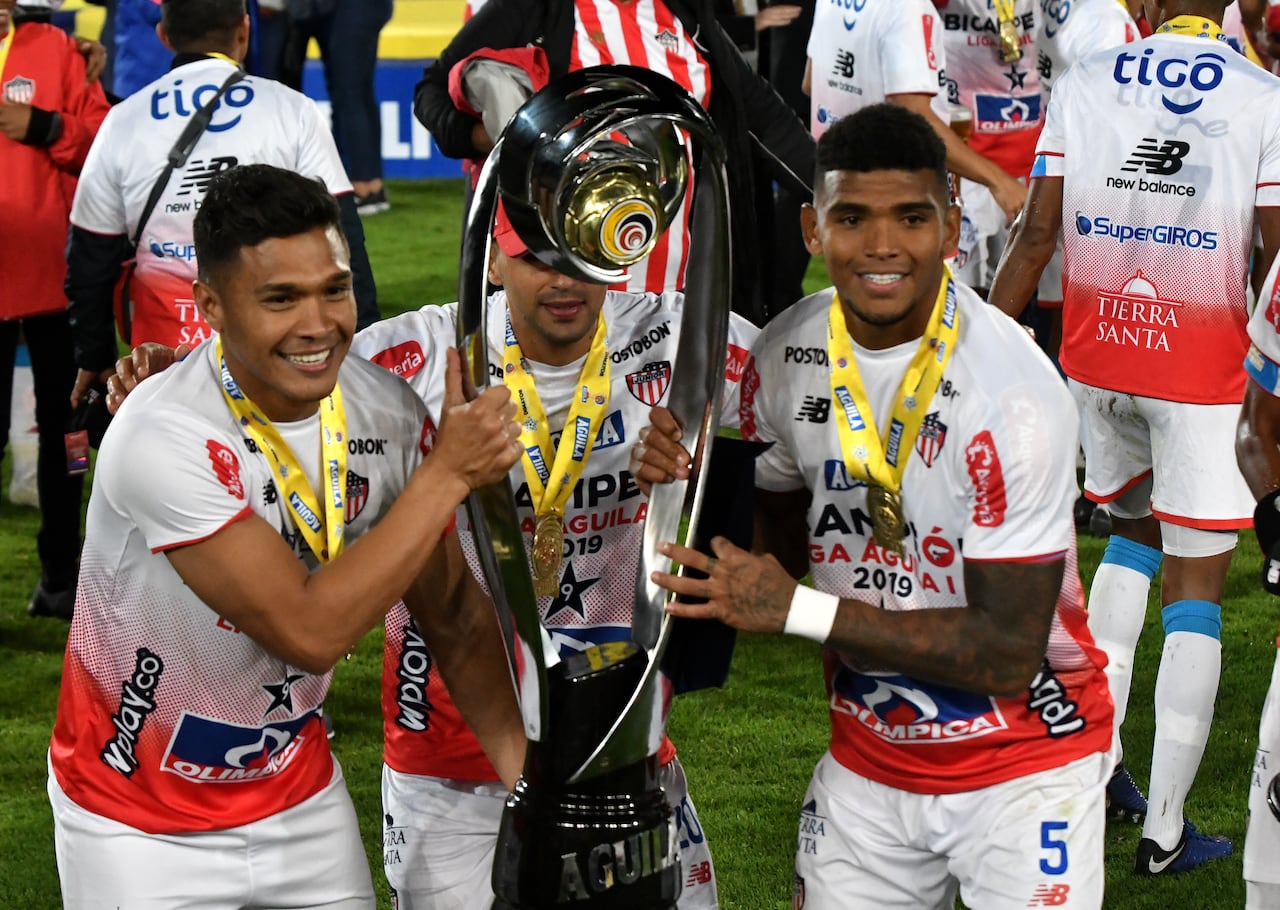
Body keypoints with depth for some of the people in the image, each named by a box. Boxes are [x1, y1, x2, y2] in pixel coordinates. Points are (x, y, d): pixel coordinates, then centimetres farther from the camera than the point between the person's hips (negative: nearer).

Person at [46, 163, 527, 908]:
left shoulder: (389, 413, -9)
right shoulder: (163, 440, -28)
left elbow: (454, 615, 1)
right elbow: (310, 633, -30)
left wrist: (531, 778, -9)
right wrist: (448, 472, -26)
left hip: (299, 798, 5)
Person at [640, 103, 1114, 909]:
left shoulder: (1011, 393, -25)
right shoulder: (784, 358, -5)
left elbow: (1009, 653, -24)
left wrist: (798, 610, -24)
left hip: (1024, 766, -5)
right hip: (869, 762, 5)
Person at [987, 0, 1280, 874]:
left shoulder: (1084, 83, -2)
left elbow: (1037, 235, -1)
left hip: (1096, 359, 4)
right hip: (1204, 372, -4)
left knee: (1133, 529, 28)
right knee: (1196, 587, 5)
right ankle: (1165, 828, 7)